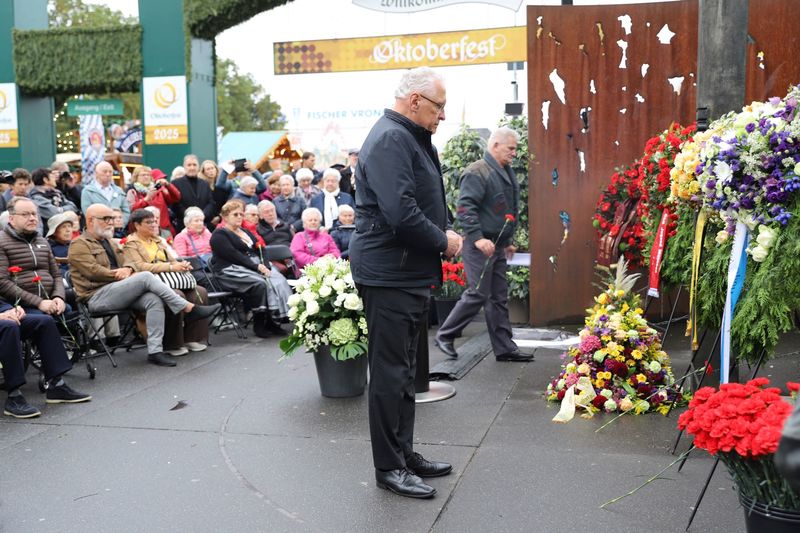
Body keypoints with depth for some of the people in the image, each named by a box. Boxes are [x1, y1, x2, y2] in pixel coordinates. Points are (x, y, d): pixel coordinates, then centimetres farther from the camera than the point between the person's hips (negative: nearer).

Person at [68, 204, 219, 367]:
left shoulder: (109, 242, 27)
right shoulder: (79, 245, 1)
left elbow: (125, 262, 22)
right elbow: (93, 271, -12)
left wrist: (127, 269, -2)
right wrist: (120, 274, -9)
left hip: (117, 291, 7)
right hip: (97, 297, -7)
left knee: (154, 299, -24)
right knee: (146, 277, -27)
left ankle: (155, 350, -29)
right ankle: (189, 309, -23)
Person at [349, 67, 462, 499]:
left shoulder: (411, 138, 16)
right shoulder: (390, 139, -17)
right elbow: (401, 213, -28)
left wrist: (444, 235, 6)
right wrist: (443, 242, -14)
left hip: (410, 273, 11)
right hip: (389, 275, -11)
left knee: (404, 369, 17)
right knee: (390, 372, -2)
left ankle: (404, 453, 29)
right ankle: (388, 467, 10)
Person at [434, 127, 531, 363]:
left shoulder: (507, 173, 16)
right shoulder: (477, 172, -12)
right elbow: (465, 207, -20)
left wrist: (508, 241, 24)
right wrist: (478, 237, -26)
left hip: (498, 246, 9)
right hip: (480, 246, -9)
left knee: (499, 298, 10)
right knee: (477, 295, -7)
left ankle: (504, 348, 16)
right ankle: (445, 335, 9)